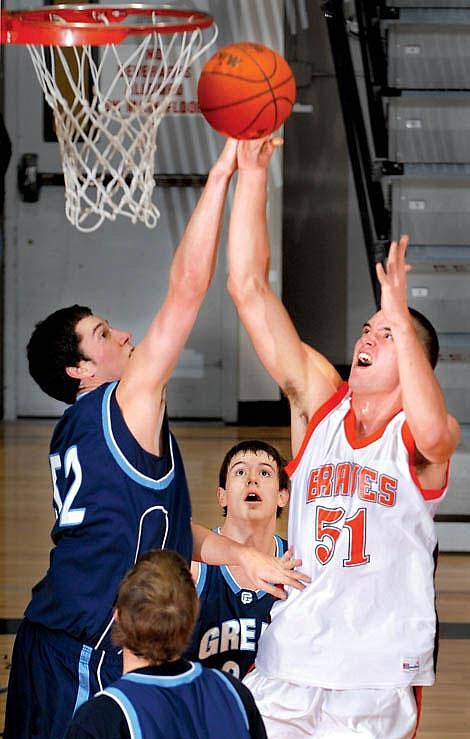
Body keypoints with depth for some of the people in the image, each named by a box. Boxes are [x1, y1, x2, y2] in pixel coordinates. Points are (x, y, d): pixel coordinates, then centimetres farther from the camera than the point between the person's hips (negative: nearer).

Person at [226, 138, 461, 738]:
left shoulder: (419, 438, -1)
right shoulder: (319, 402, 8)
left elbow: (433, 430, -29)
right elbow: (249, 289, 3)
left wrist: (400, 316, -26)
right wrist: (251, 173, -4)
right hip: (285, 668, 3)